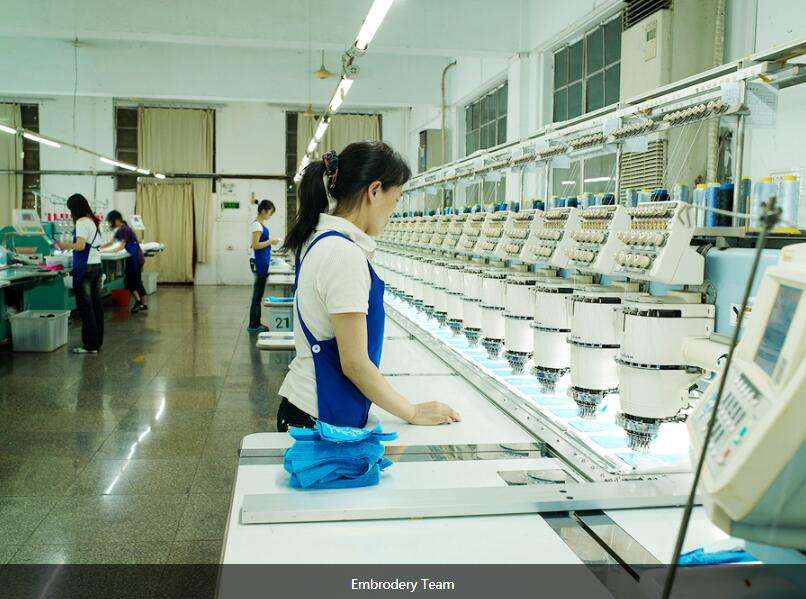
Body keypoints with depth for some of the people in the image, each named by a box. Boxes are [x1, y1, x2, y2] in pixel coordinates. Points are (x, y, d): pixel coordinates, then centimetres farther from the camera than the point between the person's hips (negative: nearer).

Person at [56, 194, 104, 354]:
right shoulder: (93, 221, 14)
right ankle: (97, 342, 16)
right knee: (96, 305, 10)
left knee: (85, 307, -4)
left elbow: (80, 246, -20)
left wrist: (65, 246, -5)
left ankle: (90, 345, -2)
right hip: (96, 265, 9)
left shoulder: (82, 222, -11)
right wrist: (69, 245, 23)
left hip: (85, 268, -9)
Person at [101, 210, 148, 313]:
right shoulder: (120, 230, 13)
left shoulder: (125, 230, -16)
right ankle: (143, 304, 16)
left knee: (128, 280, -5)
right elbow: (112, 243, 16)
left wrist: (103, 250, -17)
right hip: (138, 258, 9)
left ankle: (138, 300, -5)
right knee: (137, 281, 12)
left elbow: (120, 247, -20)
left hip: (135, 258, -9)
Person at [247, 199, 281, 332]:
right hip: (261, 262, -10)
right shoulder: (257, 224, -14)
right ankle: (253, 325, 1)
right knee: (258, 294, -4)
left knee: (259, 294, 12)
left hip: (264, 262, 10)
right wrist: (270, 242, -15)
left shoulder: (261, 223, 15)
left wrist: (270, 241, 11)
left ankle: (256, 324, 18)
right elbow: (255, 245, -20)